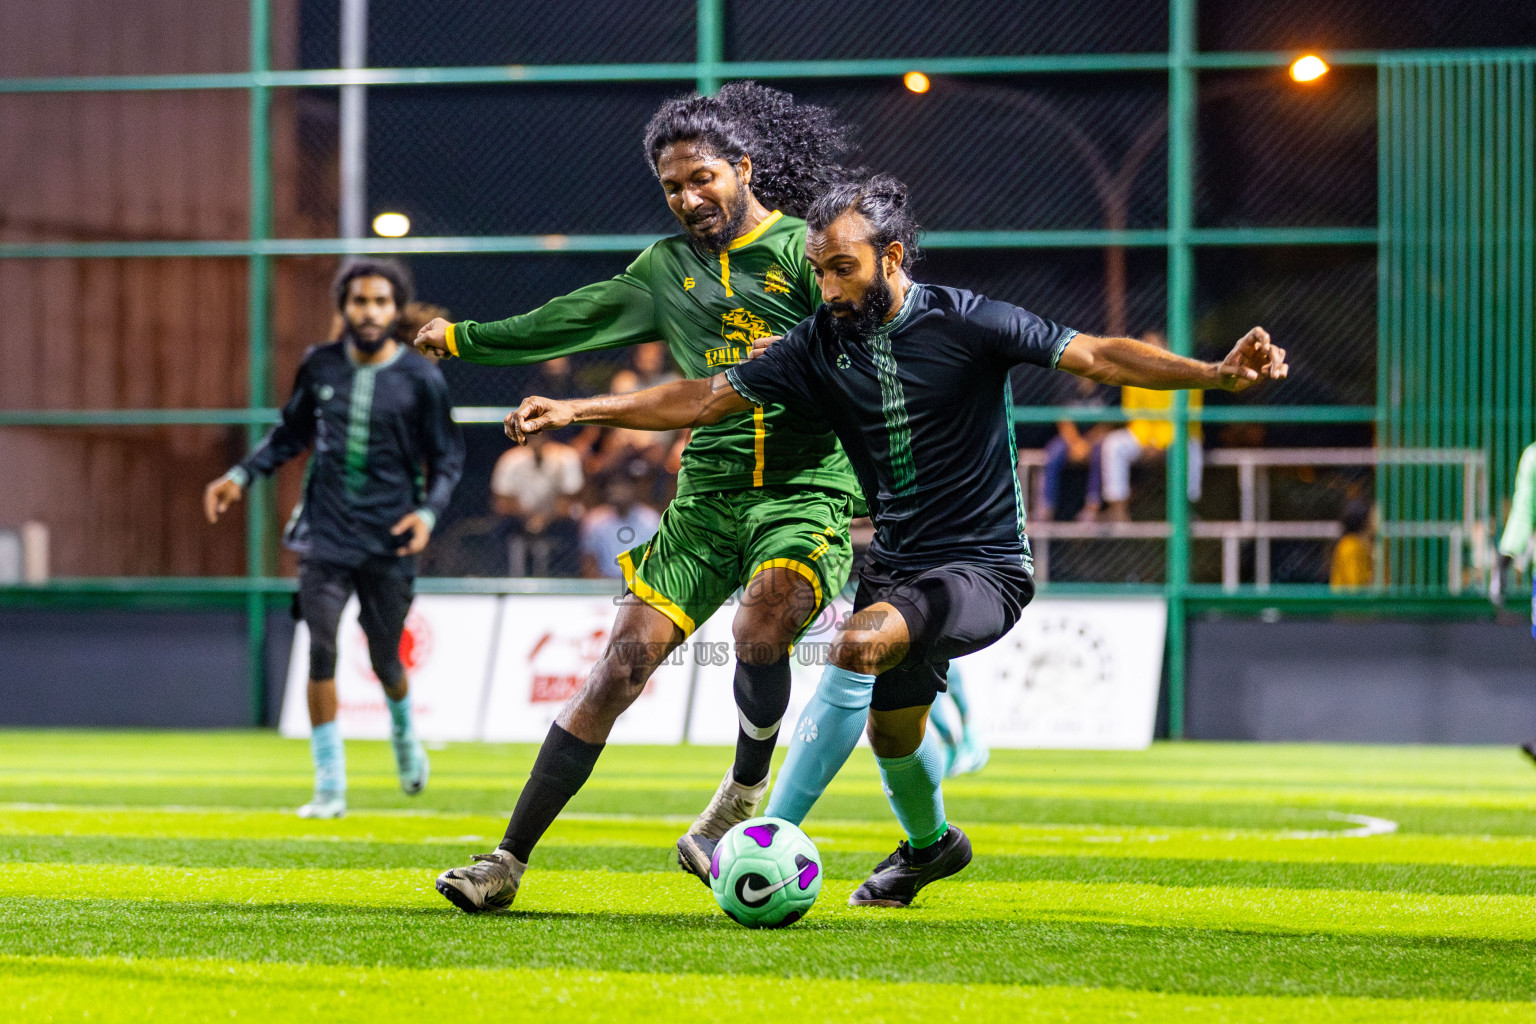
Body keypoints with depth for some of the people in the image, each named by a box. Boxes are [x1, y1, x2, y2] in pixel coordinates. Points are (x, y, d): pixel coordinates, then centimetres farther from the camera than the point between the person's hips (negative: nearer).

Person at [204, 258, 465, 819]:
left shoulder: (420, 379, -4)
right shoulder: (320, 366, 3)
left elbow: (447, 459, 3)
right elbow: (291, 433, 18)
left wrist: (429, 511, -14)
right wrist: (241, 475, 7)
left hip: (389, 542, -1)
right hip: (325, 536, 1)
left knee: (385, 659, 7)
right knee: (321, 653, -10)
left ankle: (404, 732, 43)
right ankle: (329, 787, -4)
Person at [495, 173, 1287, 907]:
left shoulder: (963, 323, -13)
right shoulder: (822, 344, 0)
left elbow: (1097, 357, -17)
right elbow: (706, 399, 3)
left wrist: (1217, 373, -29)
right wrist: (576, 410, -3)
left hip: (983, 568, -7)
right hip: (896, 565, 7)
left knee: (859, 646, -30)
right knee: (889, 726, 20)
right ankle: (929, 843, 54)